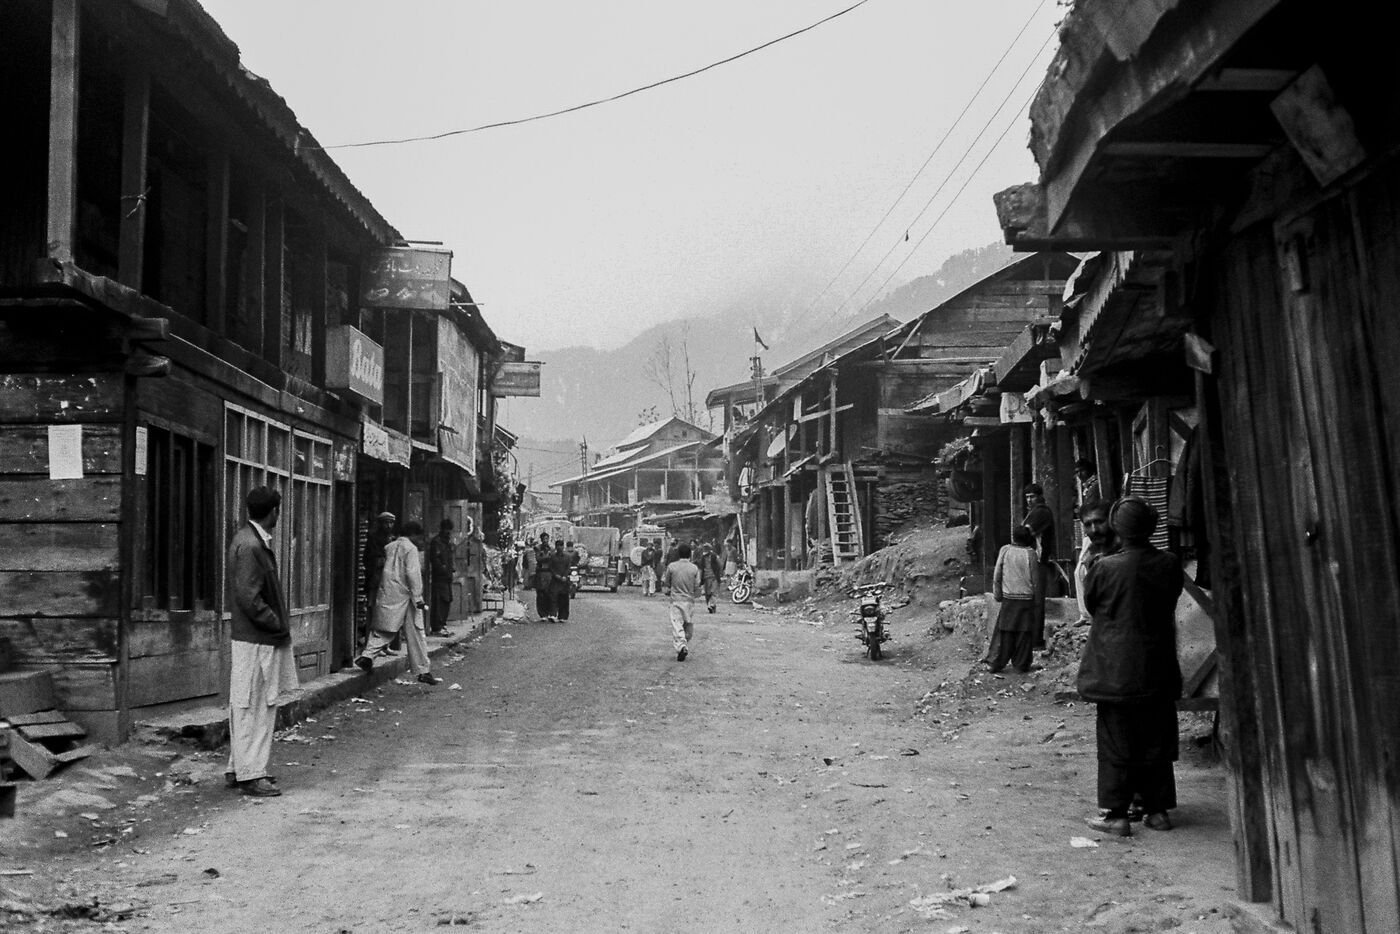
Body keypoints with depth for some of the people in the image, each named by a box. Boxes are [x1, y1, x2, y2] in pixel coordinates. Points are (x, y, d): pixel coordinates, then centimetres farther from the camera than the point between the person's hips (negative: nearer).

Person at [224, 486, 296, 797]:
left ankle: (239, 768, 26)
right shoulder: (249, 545, -19)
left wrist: (280, 623, 11)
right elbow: (249, 598, -22)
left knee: (249, 708, 17)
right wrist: (279, 625, -13)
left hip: (262, 639, 10)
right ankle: (250, 775, 5)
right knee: (254, 709, -2)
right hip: (255, 642, -10)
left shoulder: (255, 541, 12)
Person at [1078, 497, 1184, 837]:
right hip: (1158, 669, 3)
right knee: (1157, 740, 14)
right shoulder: (1170, 565, -7)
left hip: (1115, 670, -3)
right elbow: (1170, 603, 7)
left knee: (1116, 743, 5)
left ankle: (1116, 814, 8)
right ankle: (1158, 809, 22)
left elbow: (1090, 604, -1)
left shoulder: (1104, 568, -17)